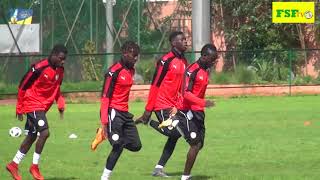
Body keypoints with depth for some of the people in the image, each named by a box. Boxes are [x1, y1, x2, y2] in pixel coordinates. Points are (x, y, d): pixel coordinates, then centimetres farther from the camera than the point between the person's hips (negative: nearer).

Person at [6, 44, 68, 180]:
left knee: (32, 137, 14)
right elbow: (23, 86, -12)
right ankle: (34, 166, -7)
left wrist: (60, 104, 2)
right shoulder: (39, 68, -20)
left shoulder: (60, 71, 4)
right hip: (33, 104, -9)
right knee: (44, 132, -20)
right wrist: (19, 108, -9)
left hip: (42, 107, 9)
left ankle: (14, 165, 28)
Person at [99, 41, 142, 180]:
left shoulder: (131, 70, 10)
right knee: (118, 146, -11)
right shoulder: (114, 71, -15)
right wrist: (104, 122, -20)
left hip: (124, 113, 8)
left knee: (135, 146, 5)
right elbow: (105, 96, -17)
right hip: (114, 112, -8)